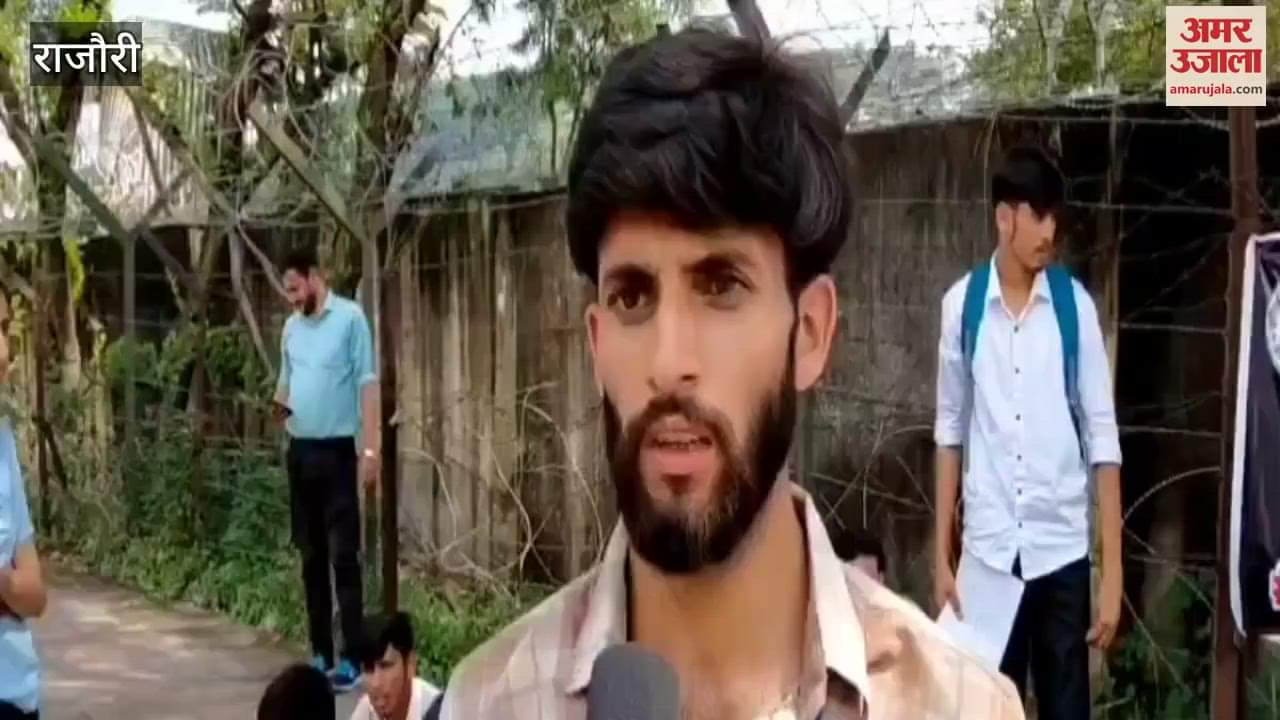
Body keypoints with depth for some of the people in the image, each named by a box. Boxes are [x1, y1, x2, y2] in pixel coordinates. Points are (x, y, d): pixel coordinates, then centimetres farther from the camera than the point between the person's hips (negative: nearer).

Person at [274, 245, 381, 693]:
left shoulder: (350, 318, -7)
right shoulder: (291, 327, 12)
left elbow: (367, 383, -10)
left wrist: (371, 448, -16)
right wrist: (280, 403, -4)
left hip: (336, 449, -7)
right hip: (299, 449, 7)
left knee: (343, 556, -6)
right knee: (311, 556, 10)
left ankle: (352, 660, -4)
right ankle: (321, 653, 18)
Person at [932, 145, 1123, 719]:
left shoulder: (1075, 304, -4)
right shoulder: (961, 304, -1)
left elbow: (1101, 434, -3)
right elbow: (951, 429, 6)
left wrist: (1113, 570, -6)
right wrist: (941, 553, 5)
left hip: (1061, 549, -1)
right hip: (988, 548, 1)